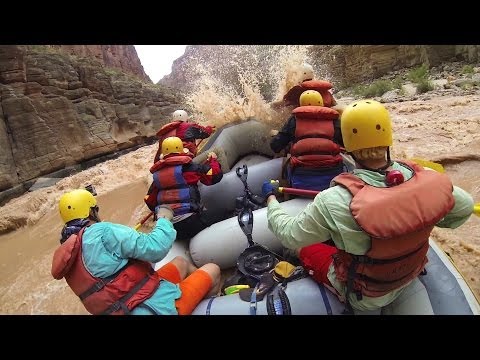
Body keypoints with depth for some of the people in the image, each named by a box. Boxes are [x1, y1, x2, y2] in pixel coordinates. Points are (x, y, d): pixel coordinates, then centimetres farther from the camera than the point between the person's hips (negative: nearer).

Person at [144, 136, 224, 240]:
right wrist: (213, 160, 17)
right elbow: (215, 175, -2)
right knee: (221, 216, 5)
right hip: (190, 222, -5)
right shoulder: (187, 167, -4)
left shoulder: (157, 174, 11)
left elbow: (150, 202, 16)